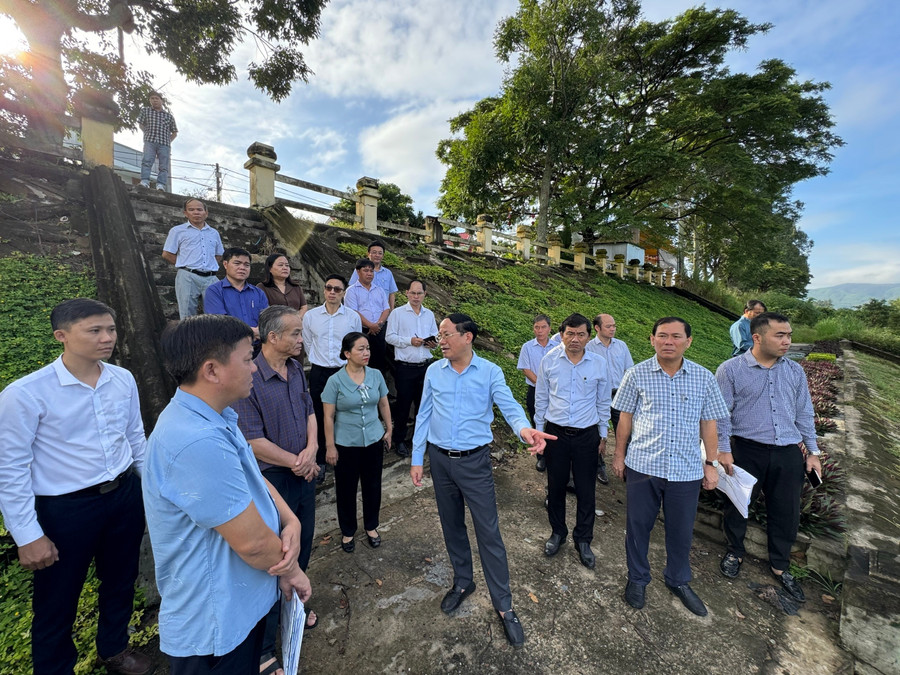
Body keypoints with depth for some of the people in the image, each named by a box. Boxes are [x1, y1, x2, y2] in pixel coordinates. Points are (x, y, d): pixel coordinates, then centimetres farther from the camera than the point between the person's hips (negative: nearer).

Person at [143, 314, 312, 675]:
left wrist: (290, 522, -11)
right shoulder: (197, 442, -35)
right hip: (216, 625, -9)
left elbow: (254, 477, 6)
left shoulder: (218, 420, 0)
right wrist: (292, 571, -9)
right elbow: (253, 541, -28)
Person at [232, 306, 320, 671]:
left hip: (304, 474, 7)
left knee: (302, 547, 23)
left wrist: (310, 451, -9)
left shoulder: (296, 370, 0)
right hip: (274, 480, -7)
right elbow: (253, 441, -22)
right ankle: (263, 649, 32)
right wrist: (296, 462, -13)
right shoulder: (249, 379, -24)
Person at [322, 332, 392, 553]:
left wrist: (389, 429, 9)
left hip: (374, 441, 3)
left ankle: (371, 527, 39)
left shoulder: (376, 375, -4)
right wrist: (330, 446, -8)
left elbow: (384, 404, 7)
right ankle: (348, 532, 37)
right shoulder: (335, 381, -13)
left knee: (373, 486, 16)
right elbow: (328, 416, -10)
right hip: (346, 444, -3)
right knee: (346, 489, 14)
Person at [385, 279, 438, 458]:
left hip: (425, 366, 4)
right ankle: (399, 440, 22)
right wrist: (409, 341, -18)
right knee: (403, 404, 5)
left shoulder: (429, 314, 11)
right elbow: (389, 337, -6)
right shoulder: (397, 313, -2)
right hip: (405, 367, -4)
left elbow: (435, 335, 15)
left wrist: (434, 343, -7)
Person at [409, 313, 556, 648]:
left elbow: (509, 406, -19)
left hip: (474, 461, -3)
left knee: (488, 532, 3)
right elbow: (423, 416, 5)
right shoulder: (433, 372, 0)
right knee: (451, 526, 19)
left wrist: (524, 428, -42)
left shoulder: (490, 372, -8)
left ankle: (503, 604, 23)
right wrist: (416, 459, 5)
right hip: (440, 460, 4)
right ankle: (462, 582, 42)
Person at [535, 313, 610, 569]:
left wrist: (603, 435, 10)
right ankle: (557, 532, 37)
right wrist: (538, 429, 5)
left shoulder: (599, 363, -4)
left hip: (587, 435, 0)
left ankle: (583, 540, 32)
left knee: (585, 490, 10)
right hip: (555, 432, 0)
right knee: (555, 486, 14)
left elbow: (603, 402, 7)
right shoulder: (549, 360, -6)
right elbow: (541, 398, 4)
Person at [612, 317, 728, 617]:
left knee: (681, 530, 17)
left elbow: (708, 423, 8)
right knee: (638, 525, 12)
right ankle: (637, 578, 36)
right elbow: (625, 417, 2)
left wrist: (711, 463, 7)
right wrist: (619, 455, 3)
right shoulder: (637, 374, -5)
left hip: (687, 469, 2)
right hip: (643, 465, -1)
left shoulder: (704, 378, 0)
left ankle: (679, 581, 43)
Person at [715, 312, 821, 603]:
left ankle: (780, 566, 37)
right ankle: (735, 552, 37)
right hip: (747, 450, -4)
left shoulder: (795, 371, 6)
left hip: (788, 453, 4)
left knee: (786, 511, 14)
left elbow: (804, 413, 13)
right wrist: (724, 450, -10)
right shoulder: (731, 369, -9)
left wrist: (813, 451, 12)